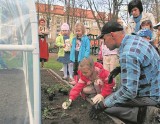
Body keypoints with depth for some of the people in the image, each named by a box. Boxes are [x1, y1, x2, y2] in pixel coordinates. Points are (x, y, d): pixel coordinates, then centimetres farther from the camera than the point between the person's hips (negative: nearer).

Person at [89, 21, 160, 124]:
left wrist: (102, 105, -23)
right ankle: (147, 109, 11)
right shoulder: (134, 38, -1)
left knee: (107, 106, -9)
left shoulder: (128, 54, -31)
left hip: (149, 94, -9)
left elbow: (129, 92, -31)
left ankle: (144, 113, -11)